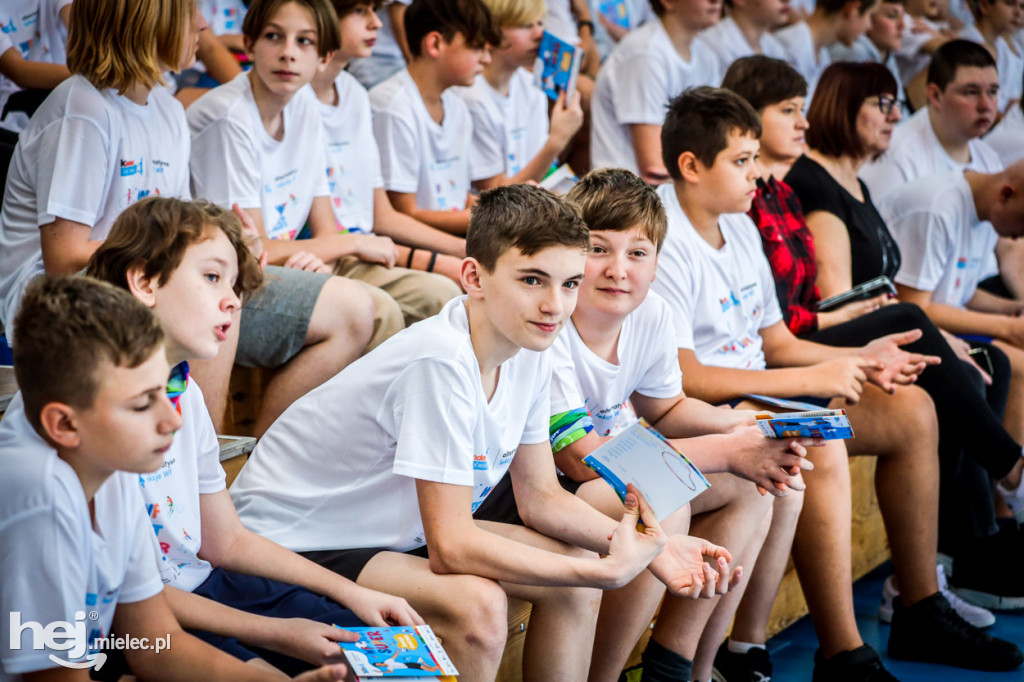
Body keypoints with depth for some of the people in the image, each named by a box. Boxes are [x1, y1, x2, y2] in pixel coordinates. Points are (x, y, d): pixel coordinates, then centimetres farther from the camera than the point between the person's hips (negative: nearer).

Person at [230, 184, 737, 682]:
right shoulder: (442, 363, -31)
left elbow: (539, 495, 4)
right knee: (476, 607, -30)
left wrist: (646, 547, -12)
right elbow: (450, 547, -31)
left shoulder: (529, 351, -5)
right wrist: (610, 569, -30)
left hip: (401, 528, 9)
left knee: (577, 575, 1)